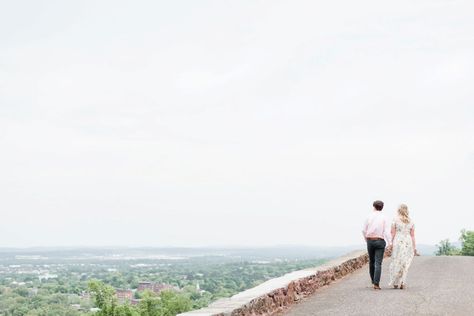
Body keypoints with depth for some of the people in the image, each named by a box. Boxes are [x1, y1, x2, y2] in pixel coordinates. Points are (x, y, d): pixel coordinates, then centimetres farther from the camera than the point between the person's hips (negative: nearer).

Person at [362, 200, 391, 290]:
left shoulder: (369, 217, 1)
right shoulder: (384, 218, -4)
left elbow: (364, 231, 4)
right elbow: (387, 232, -11)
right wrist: (388, 244, -8)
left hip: (370, 241, 2)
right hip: (380, 241, -2)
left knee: (371, 261, 18)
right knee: (378, 263, -5)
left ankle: (373, 281, 29)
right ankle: (376, 284, -13)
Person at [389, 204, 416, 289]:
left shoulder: (395, 220, -1)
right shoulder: (410, 221, 7)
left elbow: (393, 233, -4)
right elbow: (412, 235, 5)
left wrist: (391, 244, 1)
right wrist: (414, 247, 8)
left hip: (398, 241, -2)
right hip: (408, 242, 2)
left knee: (396, 263, 6)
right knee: (405, 263, 7)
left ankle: (395, 283, 8)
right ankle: (402, 282, 2)